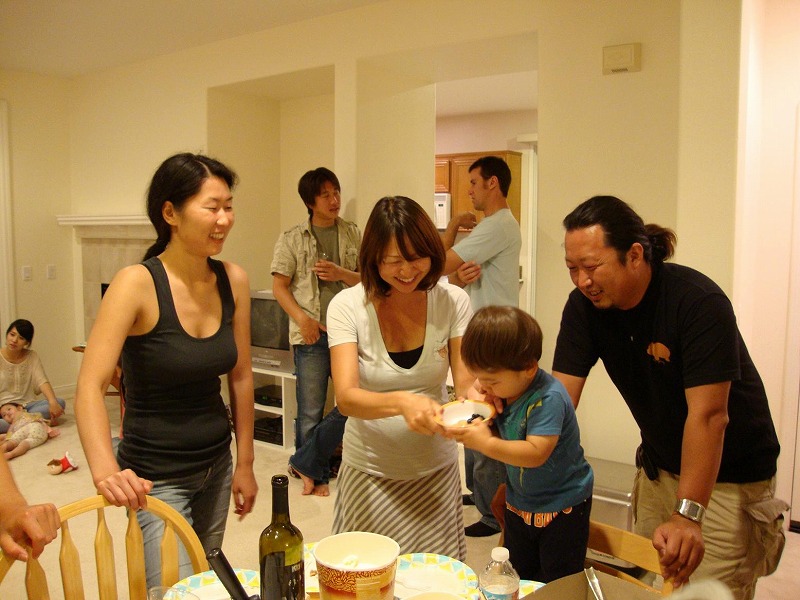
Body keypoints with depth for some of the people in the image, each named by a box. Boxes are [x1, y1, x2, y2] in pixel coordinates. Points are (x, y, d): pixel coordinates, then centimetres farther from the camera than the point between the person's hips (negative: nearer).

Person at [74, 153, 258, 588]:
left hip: (216, 466, 5)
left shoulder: (233, 281, -5)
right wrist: (105, 471, -37)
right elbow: (90, 386, -23)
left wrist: (245, 463, 7)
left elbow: (240, 377, 3)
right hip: (156, 477, -5)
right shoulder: (137, 284, -19)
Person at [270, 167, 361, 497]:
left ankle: (305, 463, 18)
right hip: (311, 334, -2)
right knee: (311, 411, 3)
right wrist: (302, 318, -13)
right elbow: (279, 286, 1)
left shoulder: (354, 235, 8)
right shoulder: (292, 239, 3)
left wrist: (341, 274, -11)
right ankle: (316, 473, 25)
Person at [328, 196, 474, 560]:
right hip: (369, 471, -1)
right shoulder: (348, 306, -14)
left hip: (435, 469, 2)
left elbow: (466, 381, -8)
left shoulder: (453, 301, -8)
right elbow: (345, 397, -22)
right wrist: (401, 402, -41)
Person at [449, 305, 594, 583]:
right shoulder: (505, 389, -7)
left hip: (562, 507, -7)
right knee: (517, 582, 21)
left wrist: (485, 443, -38)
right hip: (519, 504, 7)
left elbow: (536, 453, -35)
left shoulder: (549, 398, -29)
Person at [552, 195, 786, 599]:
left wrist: (687, 515, -36)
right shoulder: (584, 306, -12)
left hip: (728, 475, -5)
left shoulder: (699, 302, -27)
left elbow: (708, 415, -31)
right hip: (658, 466, 5)